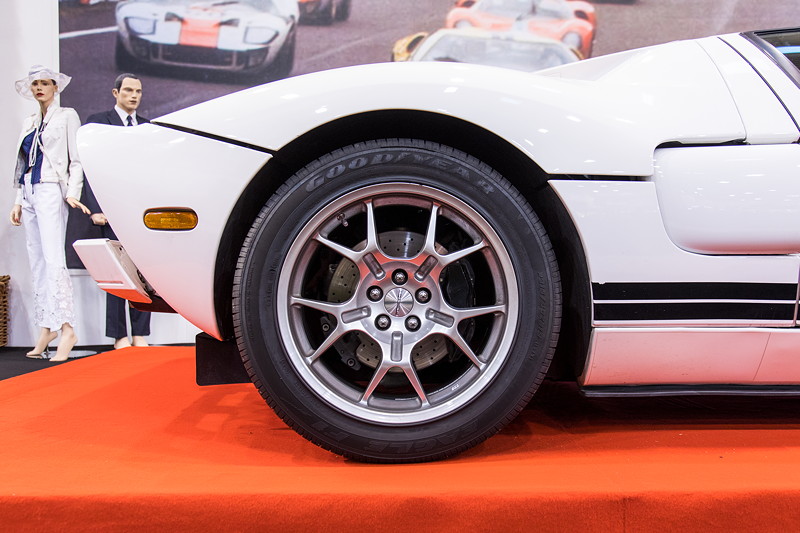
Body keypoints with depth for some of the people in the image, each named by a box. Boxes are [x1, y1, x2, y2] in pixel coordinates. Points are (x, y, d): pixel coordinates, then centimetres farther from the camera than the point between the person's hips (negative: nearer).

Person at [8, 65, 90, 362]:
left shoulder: (67, 116, 5)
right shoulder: (29, 123, 21)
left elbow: (76, 160, -1)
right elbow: (24, 165, 23)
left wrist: (72, 193, -14)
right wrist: (18, 201, 16)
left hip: (51, 191, -7)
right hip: (30, 193, 7)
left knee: (53, 259, -18)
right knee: (37, 263, 4)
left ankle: (66, 328, -23)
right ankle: (46, 327, 7)